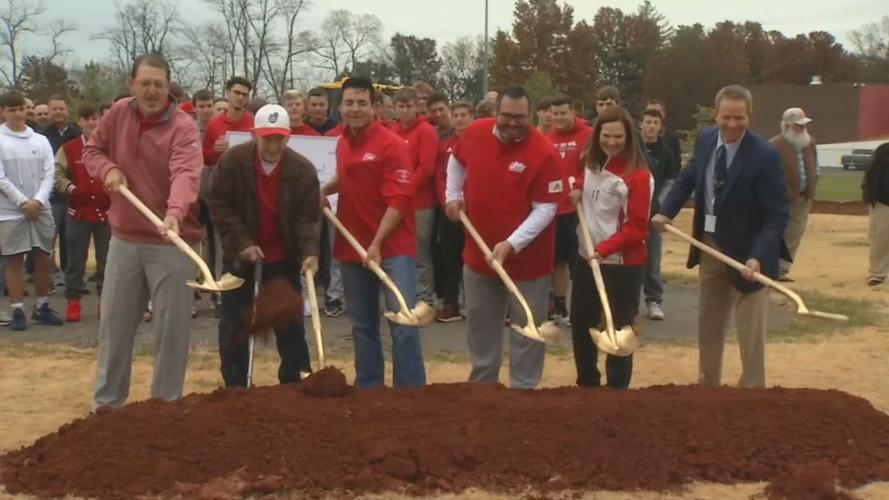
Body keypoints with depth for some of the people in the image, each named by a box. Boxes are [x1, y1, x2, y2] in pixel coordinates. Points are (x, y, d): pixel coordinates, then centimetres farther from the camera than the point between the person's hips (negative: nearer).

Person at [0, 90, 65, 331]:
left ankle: (42, 307, 21)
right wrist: (23, 202, -13)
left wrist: (38, 201, -12)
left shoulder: (41, 140, 7)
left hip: (41, 209, 3)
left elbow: (49, 175, 2)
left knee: (44, 258, 7)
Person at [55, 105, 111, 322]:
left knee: (106, 259, 7)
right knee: (76, 259, 3)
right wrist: (71, 189, -11)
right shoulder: (68, 148, 4)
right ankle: (73, 301, 10)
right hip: (78, 211, 0)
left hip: (106, 211, 0)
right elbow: (58, 174, 5)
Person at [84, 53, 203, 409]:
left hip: (171, 242, -5)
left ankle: (166, 402, 17)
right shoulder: (118, 113, 1)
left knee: (171, 325, 3)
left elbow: (186, 174, -32)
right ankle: (107, 400, 26)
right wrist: (108, 169, -9)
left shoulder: (183, 128, -16)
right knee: (114, 322, 12)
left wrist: (175, 213, -50)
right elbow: (92, 150, 14)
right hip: (124, 238, 5)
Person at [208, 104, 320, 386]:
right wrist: (241, 242, -19)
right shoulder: (232, 161, -15)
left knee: (290, 324, 4)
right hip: (240, 253, 0)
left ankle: (293, 385, 15)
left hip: (284, 256, 0)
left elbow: (307, 217, -14)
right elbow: (218, 205, -11)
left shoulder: (303, 169, -13)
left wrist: (309, 251, -30)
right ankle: (235, 387, 16)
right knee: (234, 323, 5)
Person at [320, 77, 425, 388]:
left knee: (403, 322, -8)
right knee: (362, 324, 15)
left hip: (391, 247, -7)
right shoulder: (342, 143, 8)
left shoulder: (392, 145, -13)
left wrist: (377, 243, -25)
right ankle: (367, 387, 26)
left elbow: (398, 201, -19)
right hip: (352, 246, 7)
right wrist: (326, 188, 9)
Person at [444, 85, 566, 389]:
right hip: (479, 250, 5)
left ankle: (524, 388, 18)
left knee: (526, 327, 6)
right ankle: (483, 380, 35)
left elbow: (545, 209, -20)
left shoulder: (544, 152, -21)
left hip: (527, 256, -5)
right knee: (480, 321, 18)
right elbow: (457, 161, 18)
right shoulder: (475, 133, -6)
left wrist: (511, 244, -27)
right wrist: (454, 196, 9)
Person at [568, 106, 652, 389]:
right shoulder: (591, 163, 5)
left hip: (623, 264, -7)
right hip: (587, 257, 7)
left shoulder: (638, 175, -16)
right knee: (581, 322, 16)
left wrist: (605, 248, -28)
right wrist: (578, 187, 6)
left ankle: (617, 388, 14)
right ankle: (587, 382, 32)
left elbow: (638, 227, -18)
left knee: (619, 329, 2)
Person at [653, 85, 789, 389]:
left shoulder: (765, 155, -21)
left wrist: (758, 256, -33)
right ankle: (708, 384, 35)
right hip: (710, 245, 6)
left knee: (750, 333, 2)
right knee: (709, 324, 19)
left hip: (747, 252, -6)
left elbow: (777, 216, -22)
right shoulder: (705, 140, -3)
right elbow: (688, 178, 14)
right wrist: (666, 211, 0)